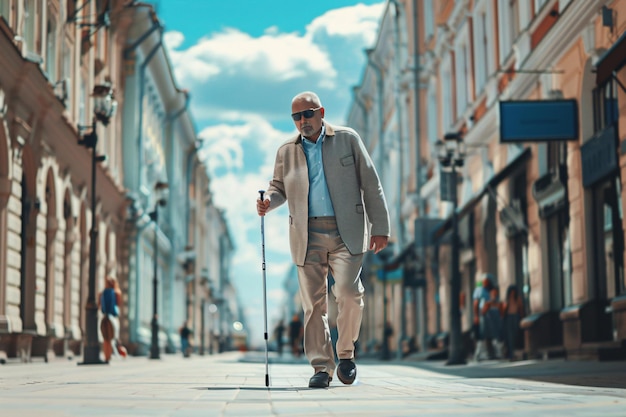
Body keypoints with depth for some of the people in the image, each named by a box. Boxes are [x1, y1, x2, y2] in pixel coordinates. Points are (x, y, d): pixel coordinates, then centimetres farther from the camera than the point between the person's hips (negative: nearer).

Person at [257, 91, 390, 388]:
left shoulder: (347, 139, 7)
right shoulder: (286, 151, 13)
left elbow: (370, 184, 6)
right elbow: (279, 186, 21)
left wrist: (380, 227, 1)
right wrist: (268, 201, -5)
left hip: (346, 233, -2)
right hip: (307, 235, 2)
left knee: (348, 293, -15)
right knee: (313, 302, -1)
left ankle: (346, 353, 7)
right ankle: (321, 366, 7)